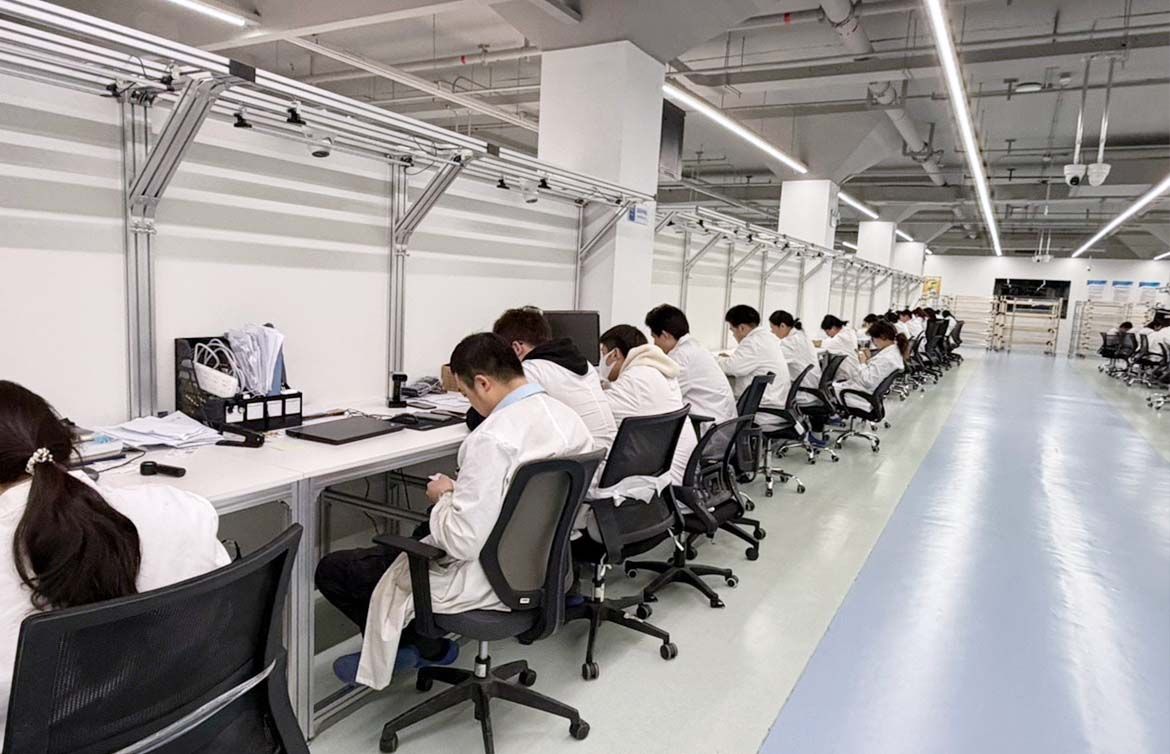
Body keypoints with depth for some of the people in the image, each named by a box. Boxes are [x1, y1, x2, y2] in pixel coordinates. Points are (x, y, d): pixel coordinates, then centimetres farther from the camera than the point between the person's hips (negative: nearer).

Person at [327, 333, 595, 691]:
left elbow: (463, 541, -26)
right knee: (426, 531, 34)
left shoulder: (493, 438, -29)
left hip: (489, 580, -9)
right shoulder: (568, 416, -4)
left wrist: (444, 496, -7)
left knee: (331, 570, 4)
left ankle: (425, 646, 19)